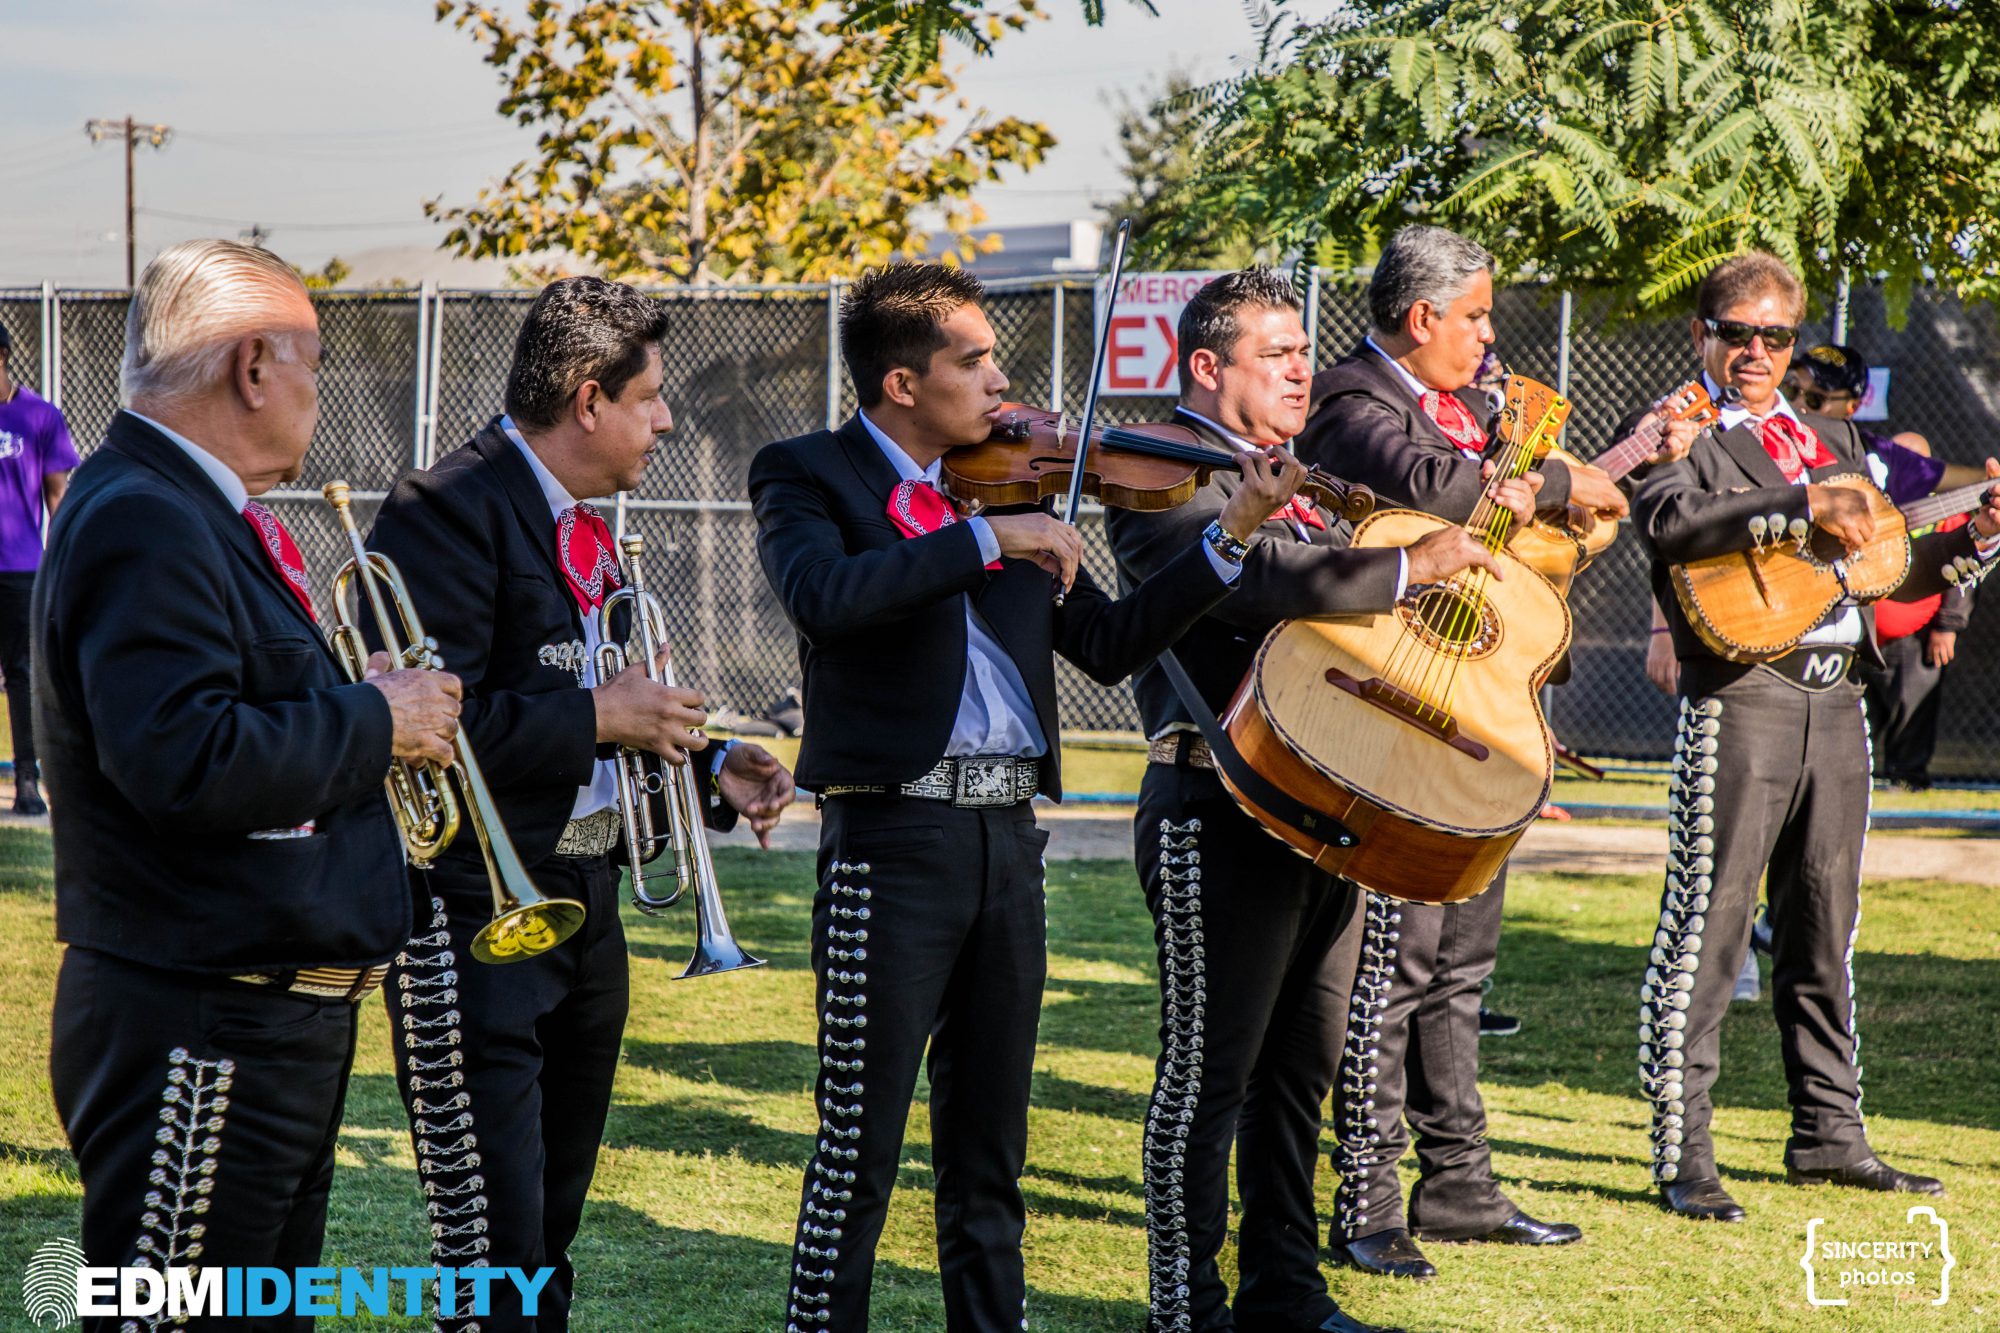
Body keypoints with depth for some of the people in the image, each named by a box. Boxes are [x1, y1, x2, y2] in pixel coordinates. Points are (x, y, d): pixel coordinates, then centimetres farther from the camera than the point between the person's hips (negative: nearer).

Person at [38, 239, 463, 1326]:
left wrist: (363, 705, 8)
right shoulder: (142, 523, -18)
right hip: (199, 1032, -11)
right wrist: (374, 722, -17)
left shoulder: (197, 514, 16)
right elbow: (185, 763, -30)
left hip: (269, 1022, 11)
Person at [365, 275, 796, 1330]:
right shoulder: (447, 510, -14)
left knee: (552, 1237, 16)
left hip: (582, 897, 10)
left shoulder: (582, 526, 16)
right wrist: (594, 717, -18)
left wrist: (704, 766, 10)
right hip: (476, 913, -10)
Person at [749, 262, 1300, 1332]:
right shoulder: (807, 475, -1)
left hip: (1007, 838, 6)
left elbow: (1109, 644, 14)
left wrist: (1231, 533, 6)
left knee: (989, 1146, 13)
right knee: (860, 1145, -3)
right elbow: (824, 596, -23)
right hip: (893, 833, -6)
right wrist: (986, 540, -23)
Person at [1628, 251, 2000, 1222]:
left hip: (1835, 699, 7)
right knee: (1708, 923, -9)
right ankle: (1682, 1158, -7)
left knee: (1823, 926, 12)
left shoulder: (1829, 441, 21)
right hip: (1740, 695, -7)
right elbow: (1666, 520, -21)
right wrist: (1803, 507, -27)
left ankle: (1827, 1134, 20)